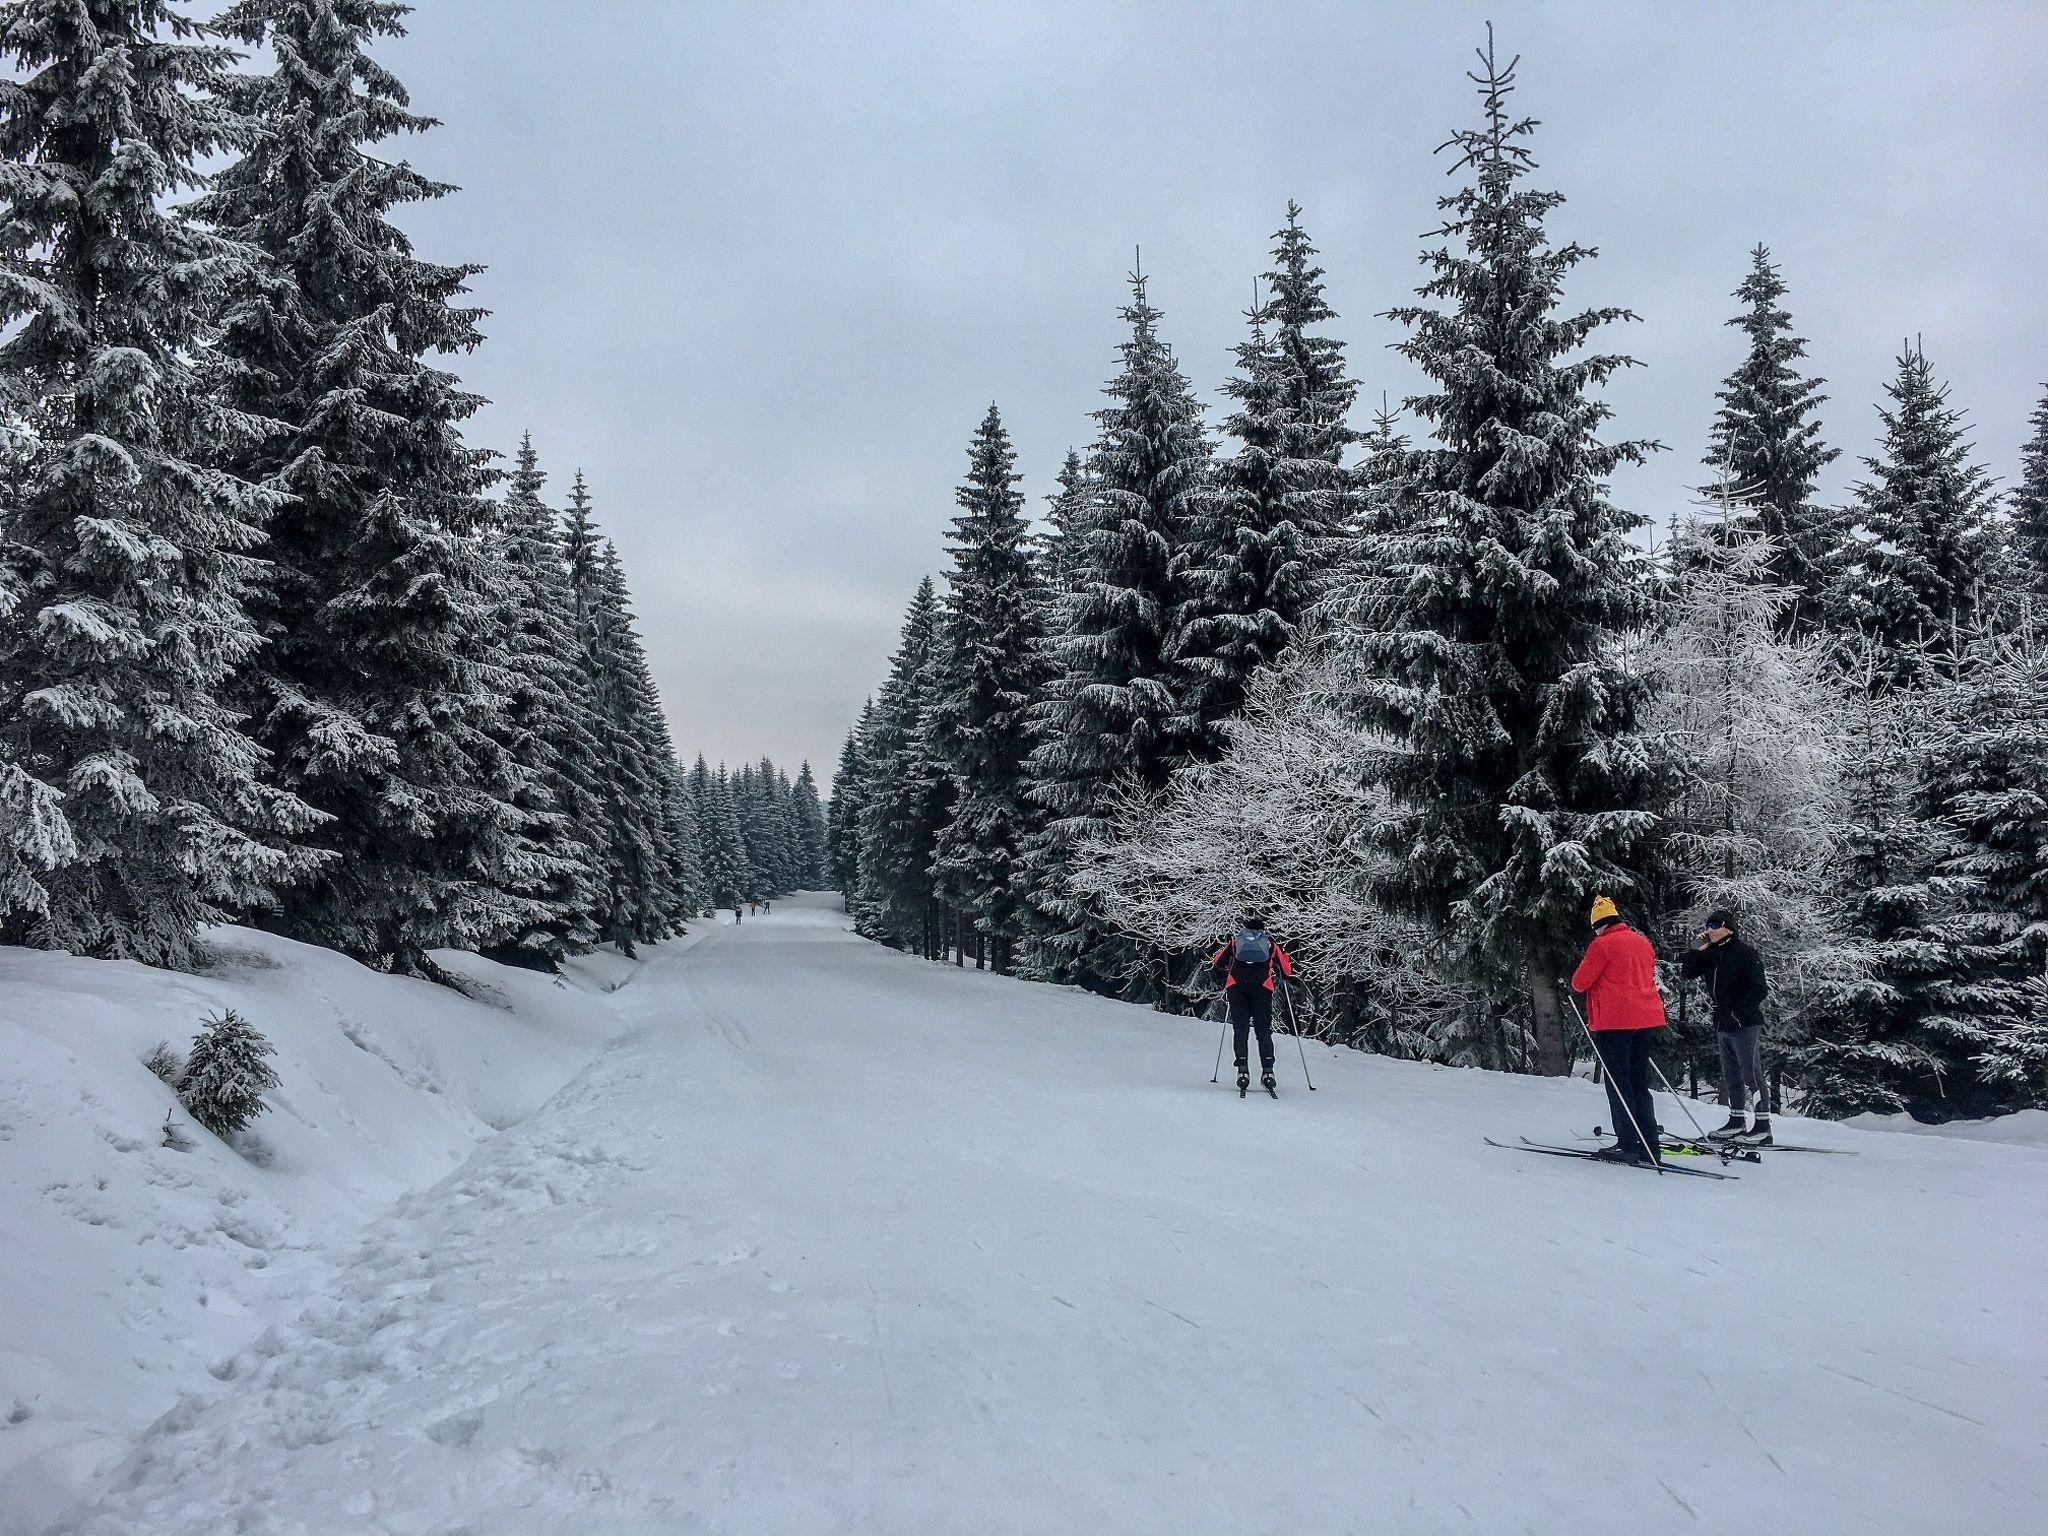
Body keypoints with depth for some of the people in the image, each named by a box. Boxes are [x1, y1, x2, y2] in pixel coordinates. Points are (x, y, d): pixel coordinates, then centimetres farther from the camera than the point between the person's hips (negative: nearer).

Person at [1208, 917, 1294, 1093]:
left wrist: (1222, 981, 36)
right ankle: (1267, 1071, -4)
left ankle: (1243, 1070, -8)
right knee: (1264, 1031, 7)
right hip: (1262, 988, 0)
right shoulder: (1270, 943, 25)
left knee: (1240, 1029, 4)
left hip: (1236, 987, 0)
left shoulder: (1235, 941, 26)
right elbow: (1288, 969, 27)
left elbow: (1216, 962, 23)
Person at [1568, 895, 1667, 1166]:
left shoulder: (1602, 945, -9)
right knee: (1640, 1084, 12)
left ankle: (1628, 1144, -3)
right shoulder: (1643, 943, 13)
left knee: (1618, 1084, 0)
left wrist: (1576, 983, 14)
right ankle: (1650, 1147, 11)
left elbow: (1579, 983, -8)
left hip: (1615, 1022, -7)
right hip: (1647, 1020, 7)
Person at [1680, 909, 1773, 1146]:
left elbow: (1760, 989, -14)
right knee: (1731, 1076, 14)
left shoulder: (1746, 954, -10)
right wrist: (1696, 950, -4)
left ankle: (1763, 1127, -4)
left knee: (1752, 1074, -7)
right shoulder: (1710, 954, 11)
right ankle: (1736, 1122, 24)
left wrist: (1737, 1012, -18)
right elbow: (1686, 973, 9)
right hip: (1724, 1026, 8)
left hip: (1745, 1025, -8)